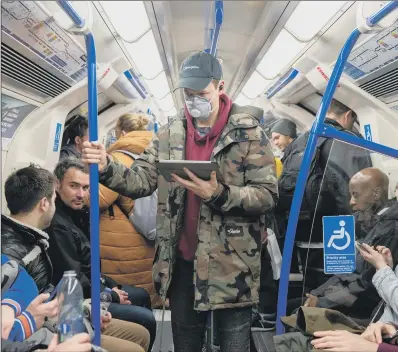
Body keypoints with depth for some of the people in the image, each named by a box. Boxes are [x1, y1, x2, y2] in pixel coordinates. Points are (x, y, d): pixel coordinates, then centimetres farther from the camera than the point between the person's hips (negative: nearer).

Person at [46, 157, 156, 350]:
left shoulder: (75, 213, 6)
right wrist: (112, 296, -13)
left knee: (142, 295, 23)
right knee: (146, 320, -10)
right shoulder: (56, 225, -27)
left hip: (90, 287, 11)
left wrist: (111, 285, 5)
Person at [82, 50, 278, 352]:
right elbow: (141, 181, 0)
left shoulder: (249, 133, -7)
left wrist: (219, 194, -27)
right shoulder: (170, 134, 5)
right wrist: (106, 168, -18)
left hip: (231, 265, -3)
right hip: (183, 263, 4)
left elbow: (267, 195, -12)